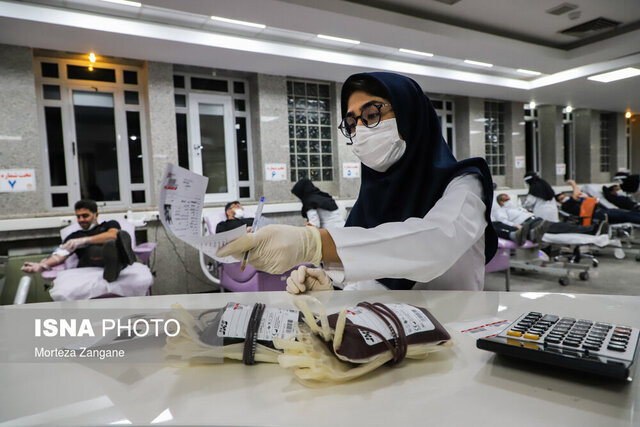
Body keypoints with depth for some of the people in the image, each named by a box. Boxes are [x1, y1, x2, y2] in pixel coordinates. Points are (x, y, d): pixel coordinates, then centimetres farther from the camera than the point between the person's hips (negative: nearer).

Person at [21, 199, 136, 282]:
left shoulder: (110, 224, 30)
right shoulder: (74, 236, 37)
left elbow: (113, 235, 4)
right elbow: (61, 254, 17)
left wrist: (84, 240, -6)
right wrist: (42, 265, -5)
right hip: (87, 264, 1)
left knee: (122, 234, -35)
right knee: (93, 249, -38)